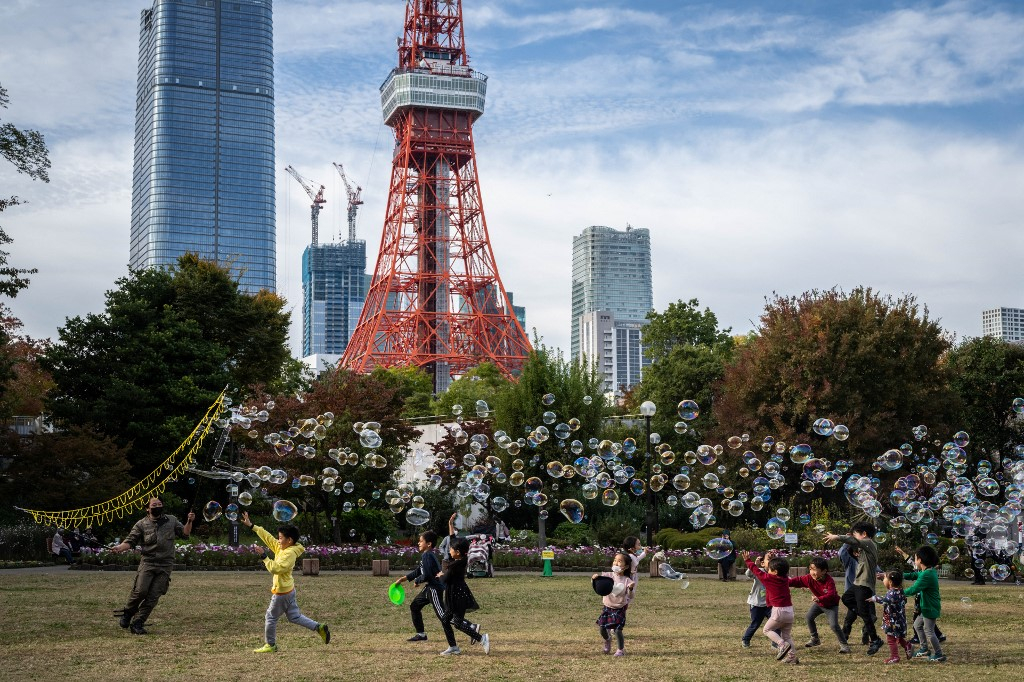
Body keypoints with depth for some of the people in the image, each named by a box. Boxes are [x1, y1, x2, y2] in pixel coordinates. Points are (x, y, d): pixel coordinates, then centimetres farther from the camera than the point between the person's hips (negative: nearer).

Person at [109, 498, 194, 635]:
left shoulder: (171, 520, 13)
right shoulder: (141, 524, 6)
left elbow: (185, 533, 13)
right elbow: (130, 541, 1)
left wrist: (189, 522, -4)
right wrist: (120, 548, -18)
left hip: (165, 565, 2)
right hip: (147, 562, -2)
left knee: (154, 596, -4)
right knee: (140, 591, -14)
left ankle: (137, 623, 3)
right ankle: (128, 613, 13)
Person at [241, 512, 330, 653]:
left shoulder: (290, 553, -22)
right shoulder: (281, 547, 5)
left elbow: (275, 568, -31)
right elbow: (267, 537, 9)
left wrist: (263, 556, -26)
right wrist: (251, 526, 10)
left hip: (282, 593, -9)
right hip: (288, 590, 9)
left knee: (271, 617, 5)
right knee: (295, 616, 14)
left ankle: (270, 645, 16)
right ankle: (319, 628, 9)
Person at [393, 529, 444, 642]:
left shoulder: (427, 556, -17)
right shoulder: (427, 555, 14)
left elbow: (426, 576, -24)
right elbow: (417, 571, 22)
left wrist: (417, 581, -5)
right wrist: (402, 579, 22)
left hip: (434, 588, -11)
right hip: (429, 587, 11)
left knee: (442, 614, -14)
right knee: (414, 606, 19)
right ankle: (421, 634, 25)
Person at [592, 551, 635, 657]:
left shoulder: (627, 581, -11)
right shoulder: (608, 575, -6)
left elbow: (630, 597, -14)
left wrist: (631, 589, -35)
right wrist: (595, 576, -30)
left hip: (619, 608, -3)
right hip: (607, 607, 3)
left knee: (617, 630, -12)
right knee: (602, 629, 4)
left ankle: (621, 649, 12)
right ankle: (607, 640, 39)